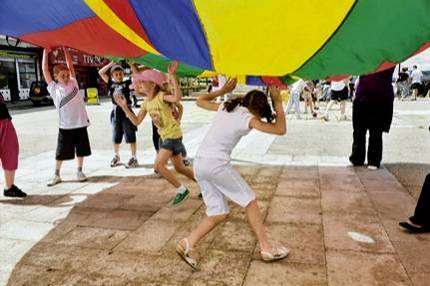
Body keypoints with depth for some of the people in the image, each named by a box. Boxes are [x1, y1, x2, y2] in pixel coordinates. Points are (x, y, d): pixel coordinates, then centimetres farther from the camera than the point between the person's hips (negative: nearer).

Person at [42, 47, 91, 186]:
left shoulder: (73, 83, 6)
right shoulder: (54, 88, 0)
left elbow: (70, 65, 8)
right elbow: (45, 70, -3)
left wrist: (65, 49, 4)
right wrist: (45, 52, -3)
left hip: (81, 124, 2)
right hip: (65, 126, -2)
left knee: (81, 149, 11)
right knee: (61, 152, 7)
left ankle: (80, 171, 26)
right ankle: (56, 175, 20)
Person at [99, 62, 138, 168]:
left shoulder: (127, 83, 0)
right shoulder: (111, 84, 9)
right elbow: (101, 73, 8)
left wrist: (132, 64, -14)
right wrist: (111, 64, 3)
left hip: (126, 111, -4)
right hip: (115, 112, 4)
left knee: (130, 136, -1)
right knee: (116, 136, 14)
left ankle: (133, 158, 7)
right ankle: (116, 157, 30)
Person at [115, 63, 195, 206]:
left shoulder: (162, 95, -16)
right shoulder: (146, 102, 7)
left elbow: (177, 97, -38)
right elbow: (136, 121, 7)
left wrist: (171, 76, -37)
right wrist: (124, 107, -1)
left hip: (173, 134, -9)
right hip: (164, 136, 9)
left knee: (158, 165, -15)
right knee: (179, 168, 15)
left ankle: (181, 190, 1)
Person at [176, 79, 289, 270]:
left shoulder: (225, 107, 16)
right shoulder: (248, 118, -3)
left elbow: (200, 101, 30)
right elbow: (280, 130, -4)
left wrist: (222, 90, 31)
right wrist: (278, 102, 5)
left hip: (199, 164, 7)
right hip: (217, 164, -7)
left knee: (218, 213, 14)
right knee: (249, 201, 11)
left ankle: (187, 244, 3)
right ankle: (266, 248, 17)